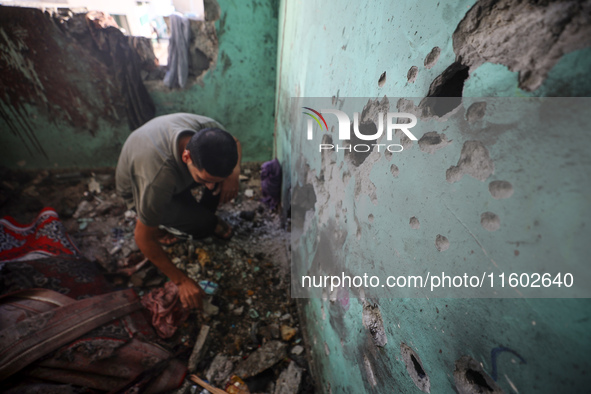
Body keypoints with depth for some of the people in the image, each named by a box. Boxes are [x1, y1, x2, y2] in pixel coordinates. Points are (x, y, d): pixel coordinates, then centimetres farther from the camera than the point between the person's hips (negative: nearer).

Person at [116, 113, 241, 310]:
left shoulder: (209, 128, -34)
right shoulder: (157, 181, -46)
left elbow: (235, 143, -9)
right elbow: (143, 238, -30)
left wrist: (234, 172, -31)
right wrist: (181, 281, -25)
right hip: (138, 188, -4)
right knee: (202, 222, -24)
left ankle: (207, 214, 8)